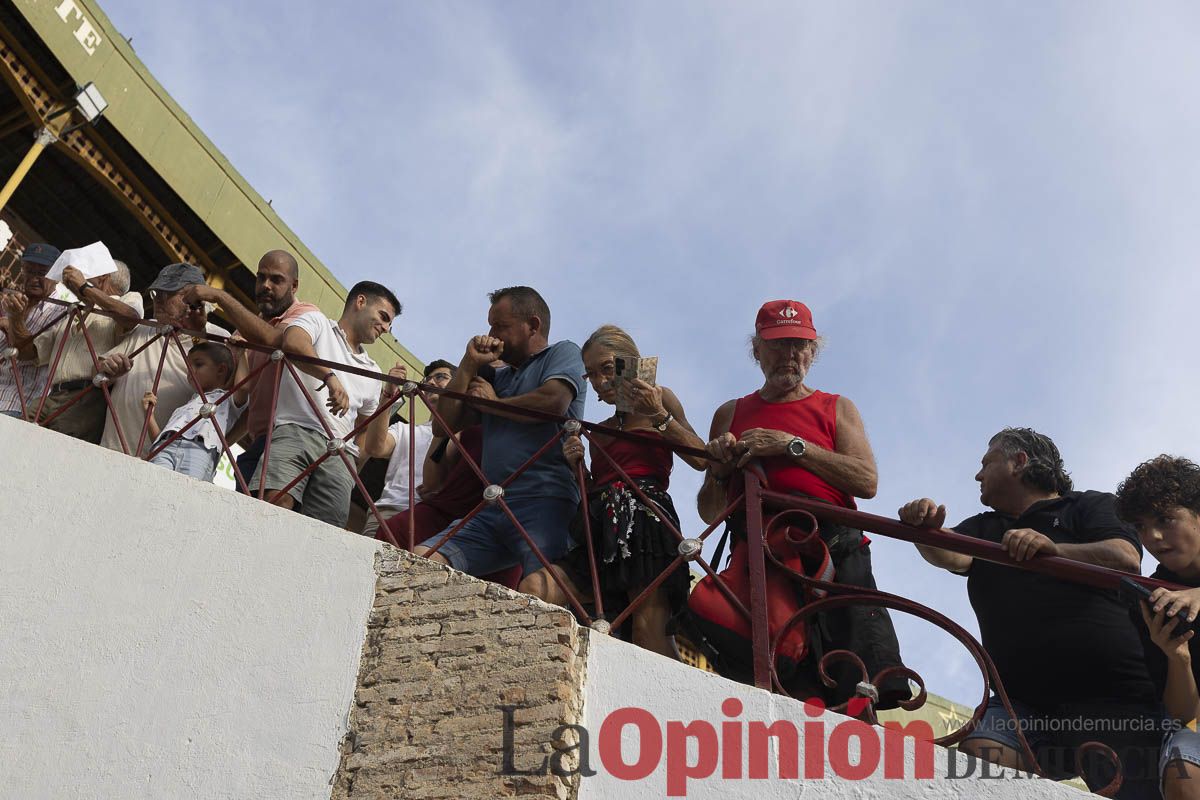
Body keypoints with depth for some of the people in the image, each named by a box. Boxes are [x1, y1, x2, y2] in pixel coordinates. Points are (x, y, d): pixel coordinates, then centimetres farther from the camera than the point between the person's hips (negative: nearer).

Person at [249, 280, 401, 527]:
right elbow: (293, 343, -9)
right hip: (296, 430, -4)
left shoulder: (373, 371, 33)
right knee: (277, 498, -32)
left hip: (341, 453, 4)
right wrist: (330, 376, -20)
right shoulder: (317, 321, 17)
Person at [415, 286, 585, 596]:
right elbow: (445, 423, 23)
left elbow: (554, 401, -10)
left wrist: (491, 402, 6)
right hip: (491, 509, 7)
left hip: (544, 501, -7)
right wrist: (469, 364, 14)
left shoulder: (563, 353, 12)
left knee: (535, 586, -34)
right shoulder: (496, 373, 30)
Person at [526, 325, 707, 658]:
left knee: (650, 630, -23)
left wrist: (658, 416, -5)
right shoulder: (599, 431, 29)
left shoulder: (661, 398, 15)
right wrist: (576, 465, 11)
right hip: (602, 529, 6)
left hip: (646, 514, -6)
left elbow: (702, 459, 2)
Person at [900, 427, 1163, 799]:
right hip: (1023, 702, 3)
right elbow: (951, 555, 0)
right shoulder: (983, 528, 24)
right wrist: (926, 534, -24)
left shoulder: (1090, 506, 14)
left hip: (1114, 697, -2)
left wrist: (1053, 549, -24)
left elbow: (1127, 558, -7)